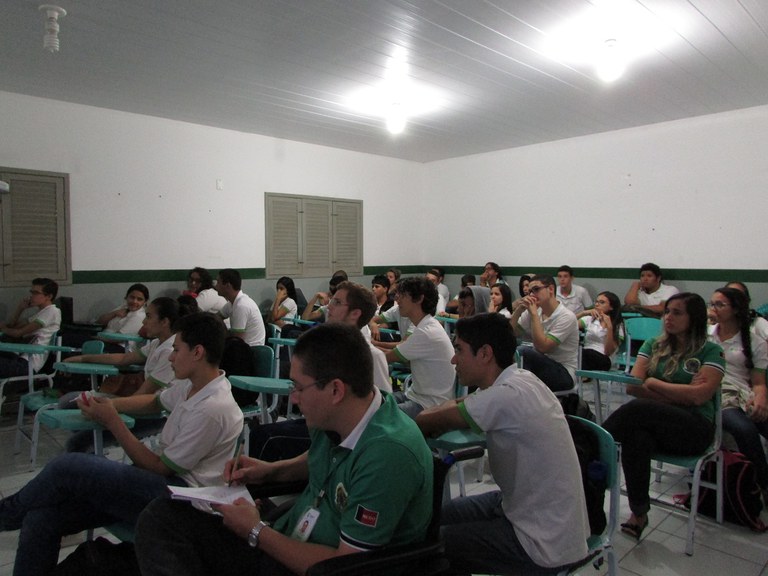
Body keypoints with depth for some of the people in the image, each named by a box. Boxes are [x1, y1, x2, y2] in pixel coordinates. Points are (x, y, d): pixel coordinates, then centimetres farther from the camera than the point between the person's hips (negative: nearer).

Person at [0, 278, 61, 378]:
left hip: (29, 363, -10)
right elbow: (11, 326, 23)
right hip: (24, 358, 10)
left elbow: (19, 333, -7)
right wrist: (20, 308, 10)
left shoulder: (52, 312, -8)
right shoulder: (39, 313, 24)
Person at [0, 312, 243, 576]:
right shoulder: (193, 385, 5)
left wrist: (112, 421, -9)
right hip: (163, 480, 9)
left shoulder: (212, 409, -23)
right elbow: (155, 401, 24)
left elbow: (161, 467, -14)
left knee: (67, 466, -16)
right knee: (41, 517, -3)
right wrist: (109, 403, 5)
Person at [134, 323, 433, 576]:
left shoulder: (389, 454, -30)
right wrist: (271, 470, 4)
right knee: (159, 517, -4)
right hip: (283, 542, 9)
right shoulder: (331, 417, -4)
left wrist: (256, 532, -15)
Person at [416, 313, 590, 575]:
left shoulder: (508, 395, -29)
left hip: (545, 544, -8)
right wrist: (428, 416, -11)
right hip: (527, 506, 8)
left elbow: (435, 421, -17)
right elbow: (453, 407, 8)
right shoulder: (516, 380, -1)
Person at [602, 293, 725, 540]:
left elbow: (700, 395, -10)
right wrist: (681, 395, -6)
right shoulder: (653, 345, 15)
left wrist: (653, 383, -3)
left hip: (695, 429, -3)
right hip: (654, 423, 3)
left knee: (637, 408, -34)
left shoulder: (711, 351, 5)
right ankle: (639, 513, -24)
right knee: (637, 435, -35)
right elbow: (632, 386, 3)